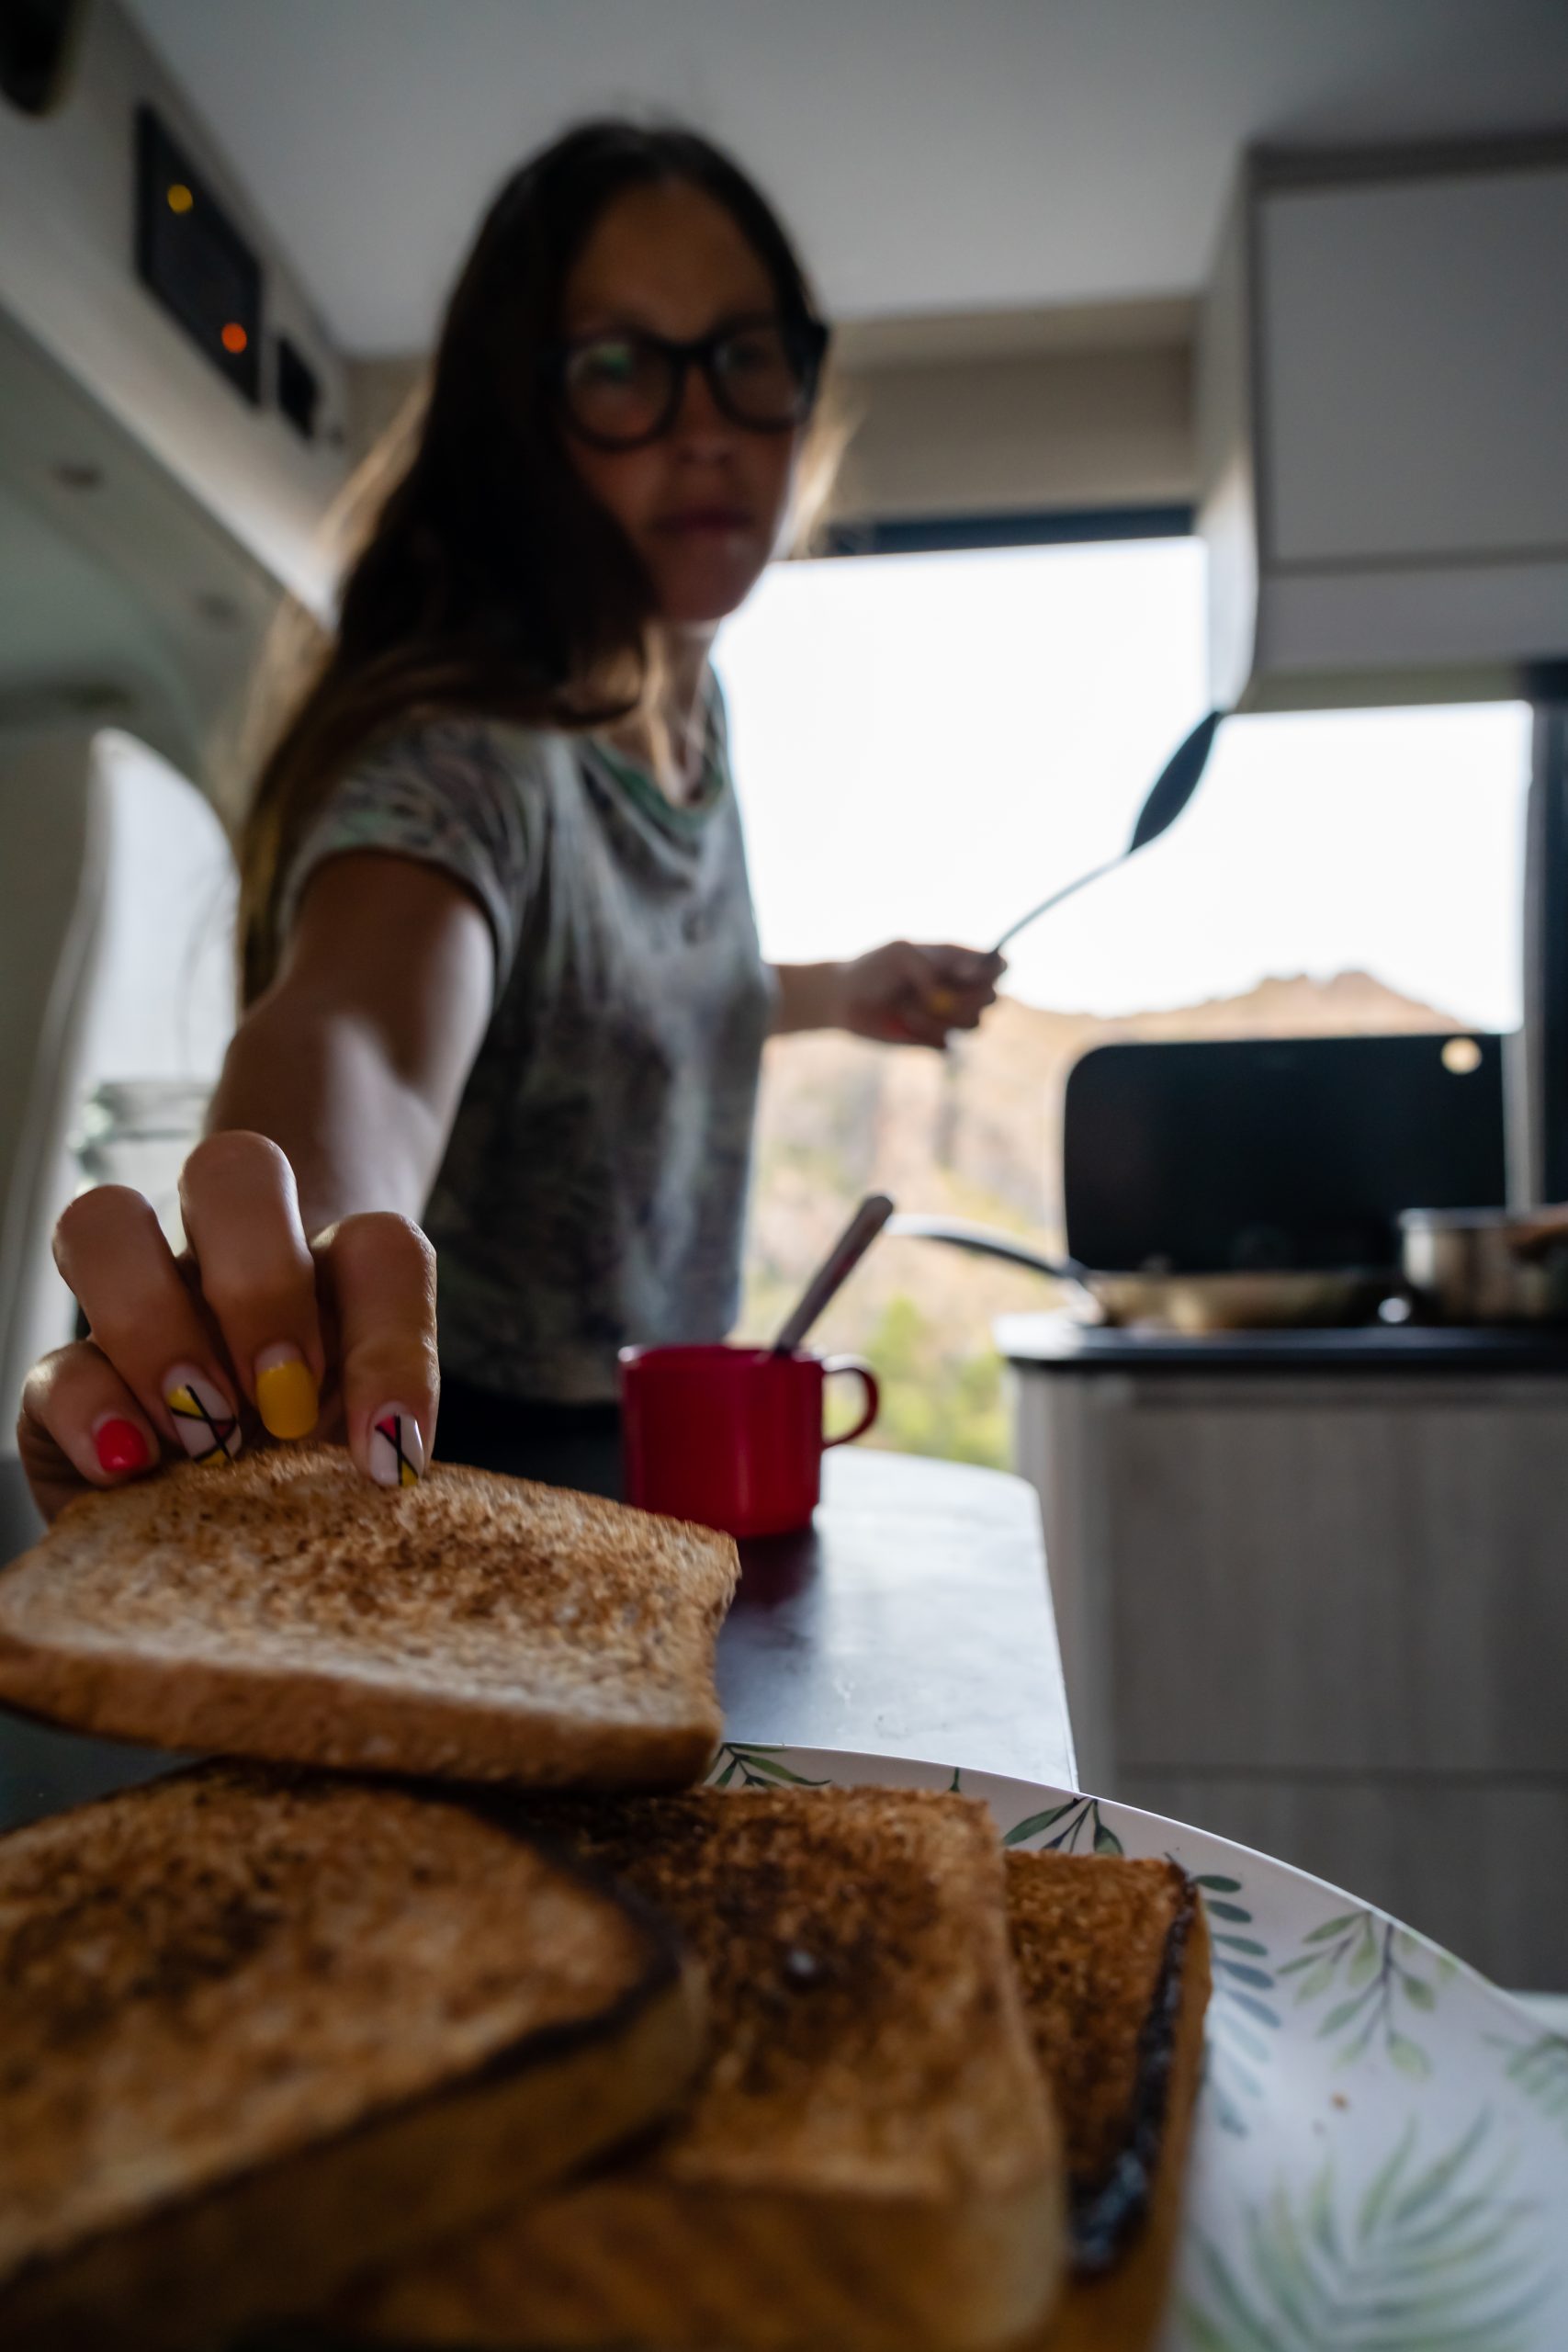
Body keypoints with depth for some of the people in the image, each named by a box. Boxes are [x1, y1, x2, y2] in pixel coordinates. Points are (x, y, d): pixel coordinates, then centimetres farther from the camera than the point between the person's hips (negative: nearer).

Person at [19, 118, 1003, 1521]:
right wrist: (286, 1272, -70)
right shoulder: (469, 755, -29)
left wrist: (838, 994, 9)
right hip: (469, 1471, -7)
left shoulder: (688, 694, -2)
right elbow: (357, 1034, -51)